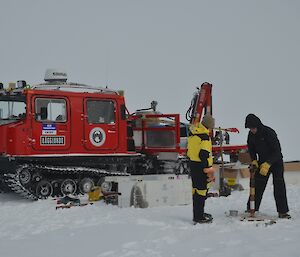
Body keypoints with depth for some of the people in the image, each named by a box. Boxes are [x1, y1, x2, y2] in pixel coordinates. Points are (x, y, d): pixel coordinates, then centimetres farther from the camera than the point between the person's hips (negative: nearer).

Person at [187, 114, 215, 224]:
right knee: (201, 191, -2)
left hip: (192, 164, 9)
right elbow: (204, 154, -24)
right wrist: (209, 169, -18)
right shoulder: (205, 136, -19)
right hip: (200, 166, -9)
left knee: (196, 189, 18)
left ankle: (198, 213, 30)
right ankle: (198, 217, 2)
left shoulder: (192, 132, 8)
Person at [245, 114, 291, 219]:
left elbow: (277, 151, -27)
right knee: (257, 184, 4)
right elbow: (251, 148, 9)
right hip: (262, 162, 5)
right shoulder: (251, 135, -5)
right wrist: (254, 160, -7)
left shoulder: (269, 133, -25)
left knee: (279, 185, -10)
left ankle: (282, 211, -7)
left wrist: (268, 164, -34)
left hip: (275, 161, -5)